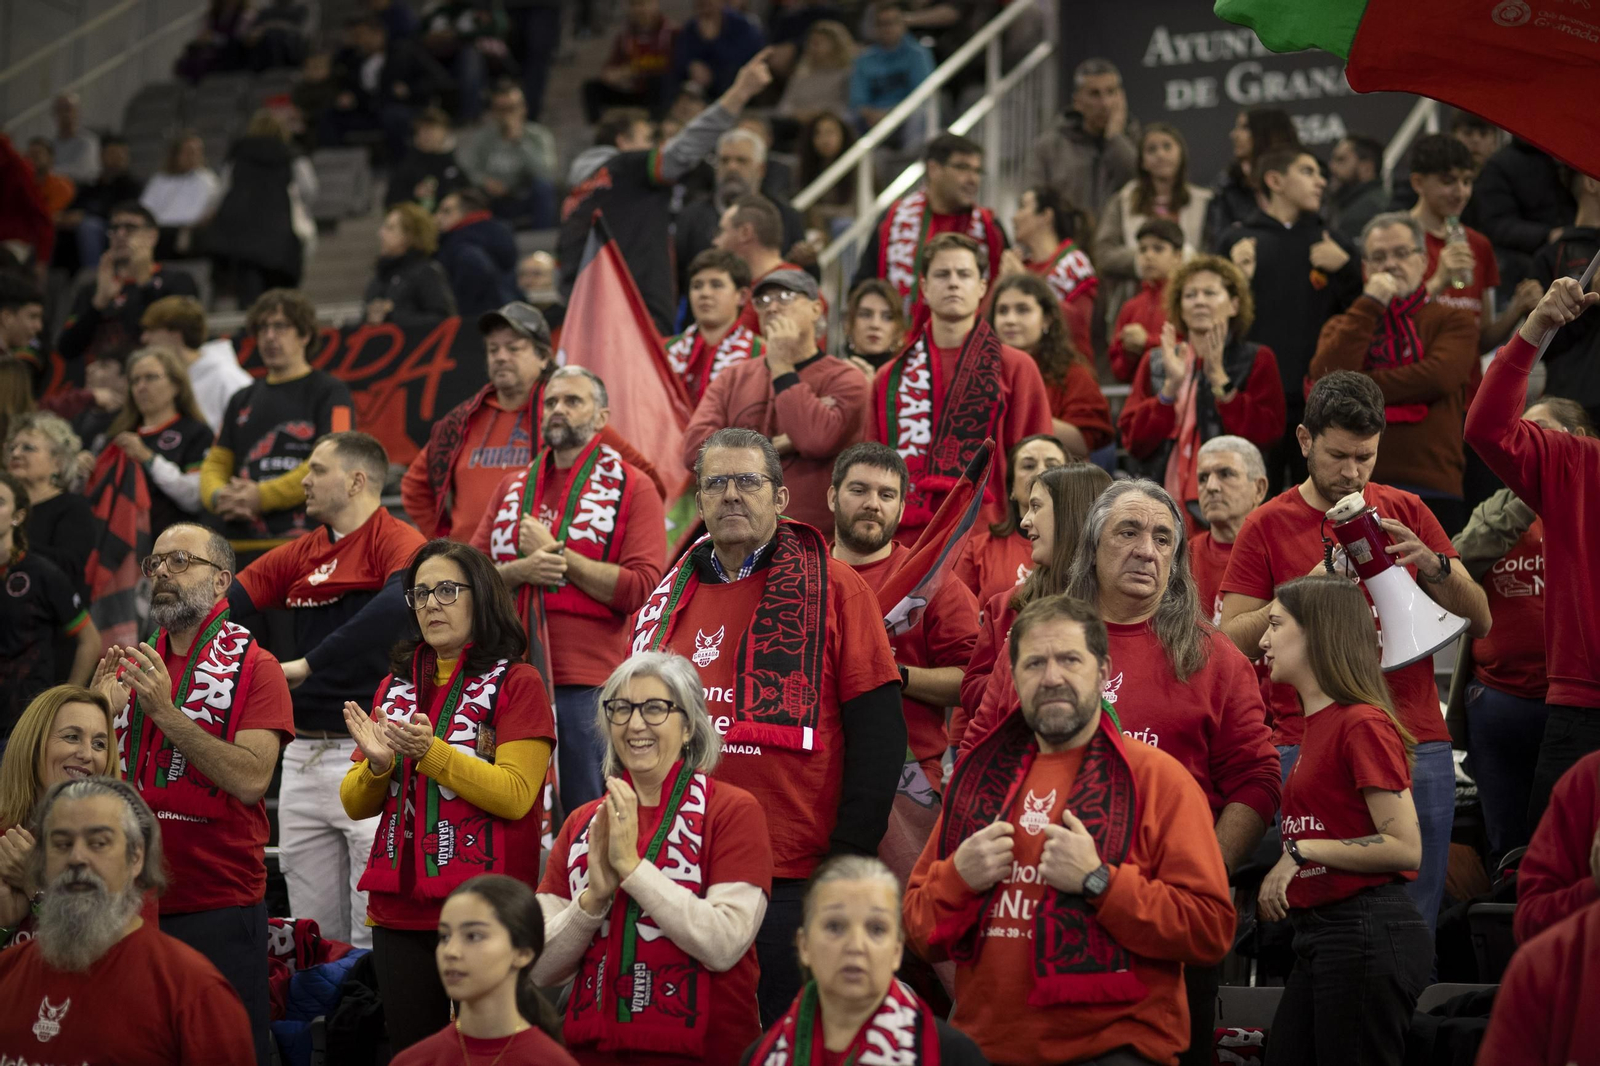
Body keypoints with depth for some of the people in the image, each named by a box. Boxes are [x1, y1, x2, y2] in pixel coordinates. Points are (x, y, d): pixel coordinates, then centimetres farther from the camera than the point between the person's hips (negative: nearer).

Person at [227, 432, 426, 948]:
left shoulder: (396, 541, -7)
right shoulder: (297, 555, 15)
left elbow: (400, 602, -28)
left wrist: (310, 663, -27)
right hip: (303, 755, 7)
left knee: (373, 935, -7)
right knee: (313, 934, 11)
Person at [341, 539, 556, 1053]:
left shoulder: (516, 682, -1)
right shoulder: (395, 686, 15)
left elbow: (515, 796, -12)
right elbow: (355, 805, 15)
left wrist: (430, 751, -20)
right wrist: (377, 764, -7)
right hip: (399, 908, 5)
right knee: (409, 1050, 7)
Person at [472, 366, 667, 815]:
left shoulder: (631, 488, 2)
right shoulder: (513, 487, 17)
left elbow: (639, 588, -9)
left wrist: (556, 554, -8)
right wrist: (522, 569, -10)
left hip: (588, 684, -5)